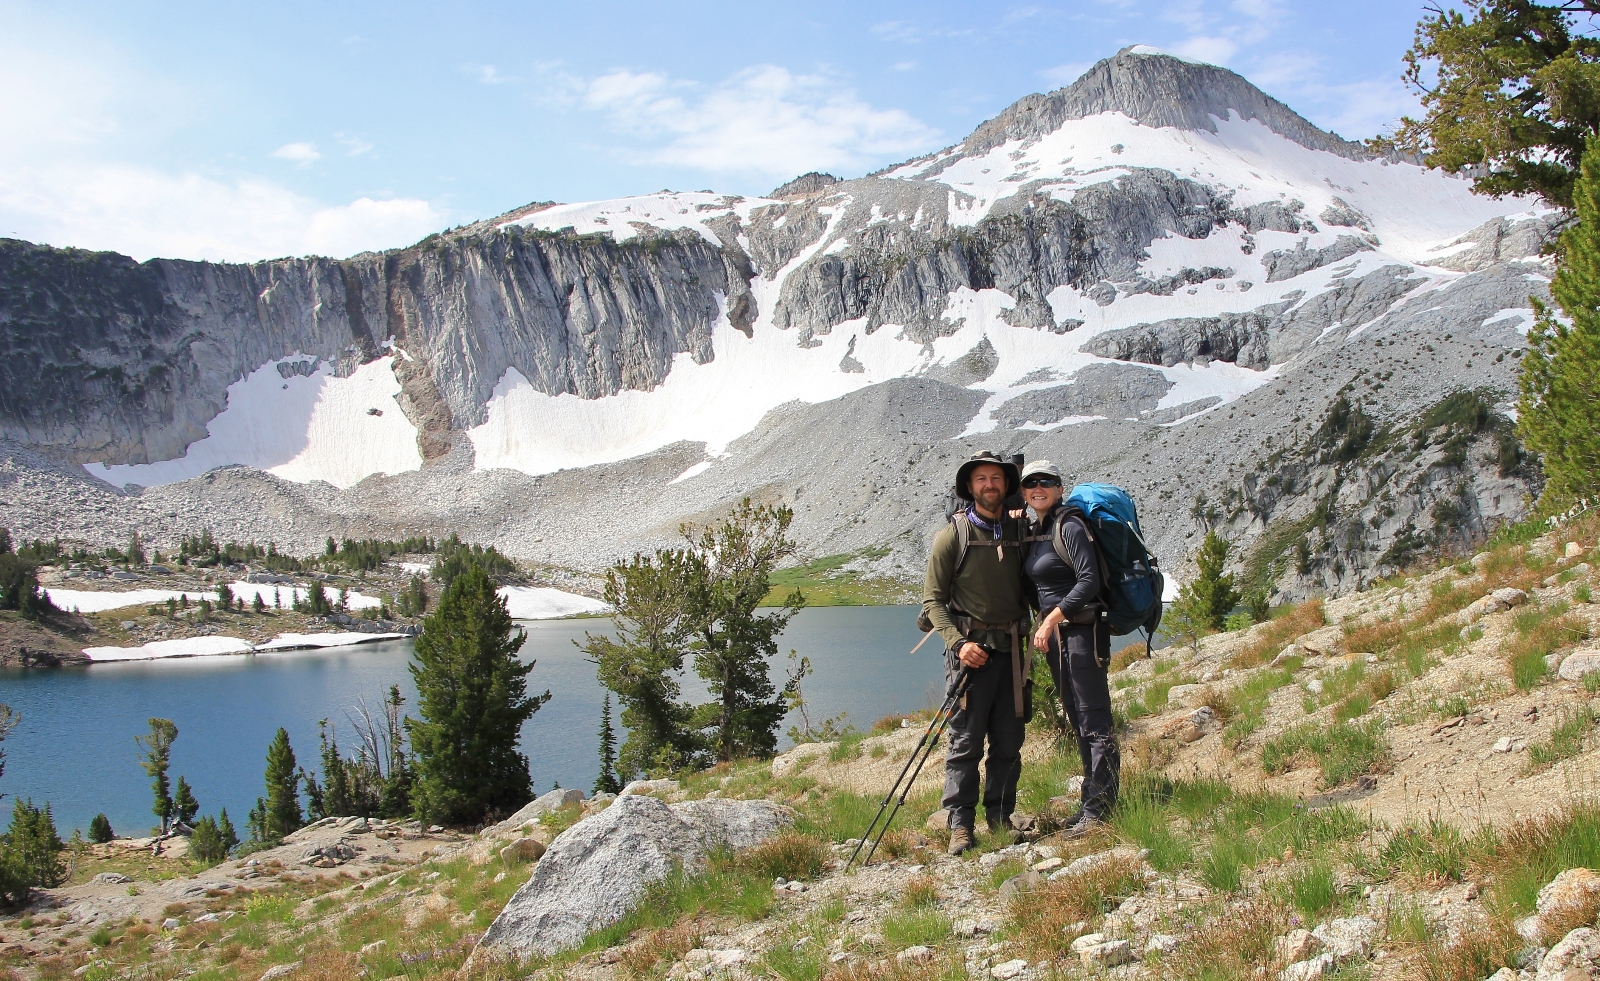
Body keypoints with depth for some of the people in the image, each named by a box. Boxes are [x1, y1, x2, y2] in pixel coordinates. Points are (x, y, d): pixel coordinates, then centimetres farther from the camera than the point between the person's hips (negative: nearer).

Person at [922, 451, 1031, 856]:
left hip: (1012, 649, 4)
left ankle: (1000, 819, 18)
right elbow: (933, 598, -4)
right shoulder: (952, 535, -2)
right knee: (966, 741, -4)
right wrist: (959, 643, -15)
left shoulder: (1019, 532, 11)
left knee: (1009, 741, 7)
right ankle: (961, 825, 0)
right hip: (971, 648, -4)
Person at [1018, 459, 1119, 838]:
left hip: (1082, 630, -9)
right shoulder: (1033, 532, 14)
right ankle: (1091, 802, 21)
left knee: (1095, 722, -6)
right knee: (1077, 721, 14)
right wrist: (1042, 625, 9)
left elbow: (1088, 580, -20)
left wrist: (1052, 619, -21)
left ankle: (1099, 809, -3)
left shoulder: (1070, 526, -12)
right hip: (1054, 632, 9)